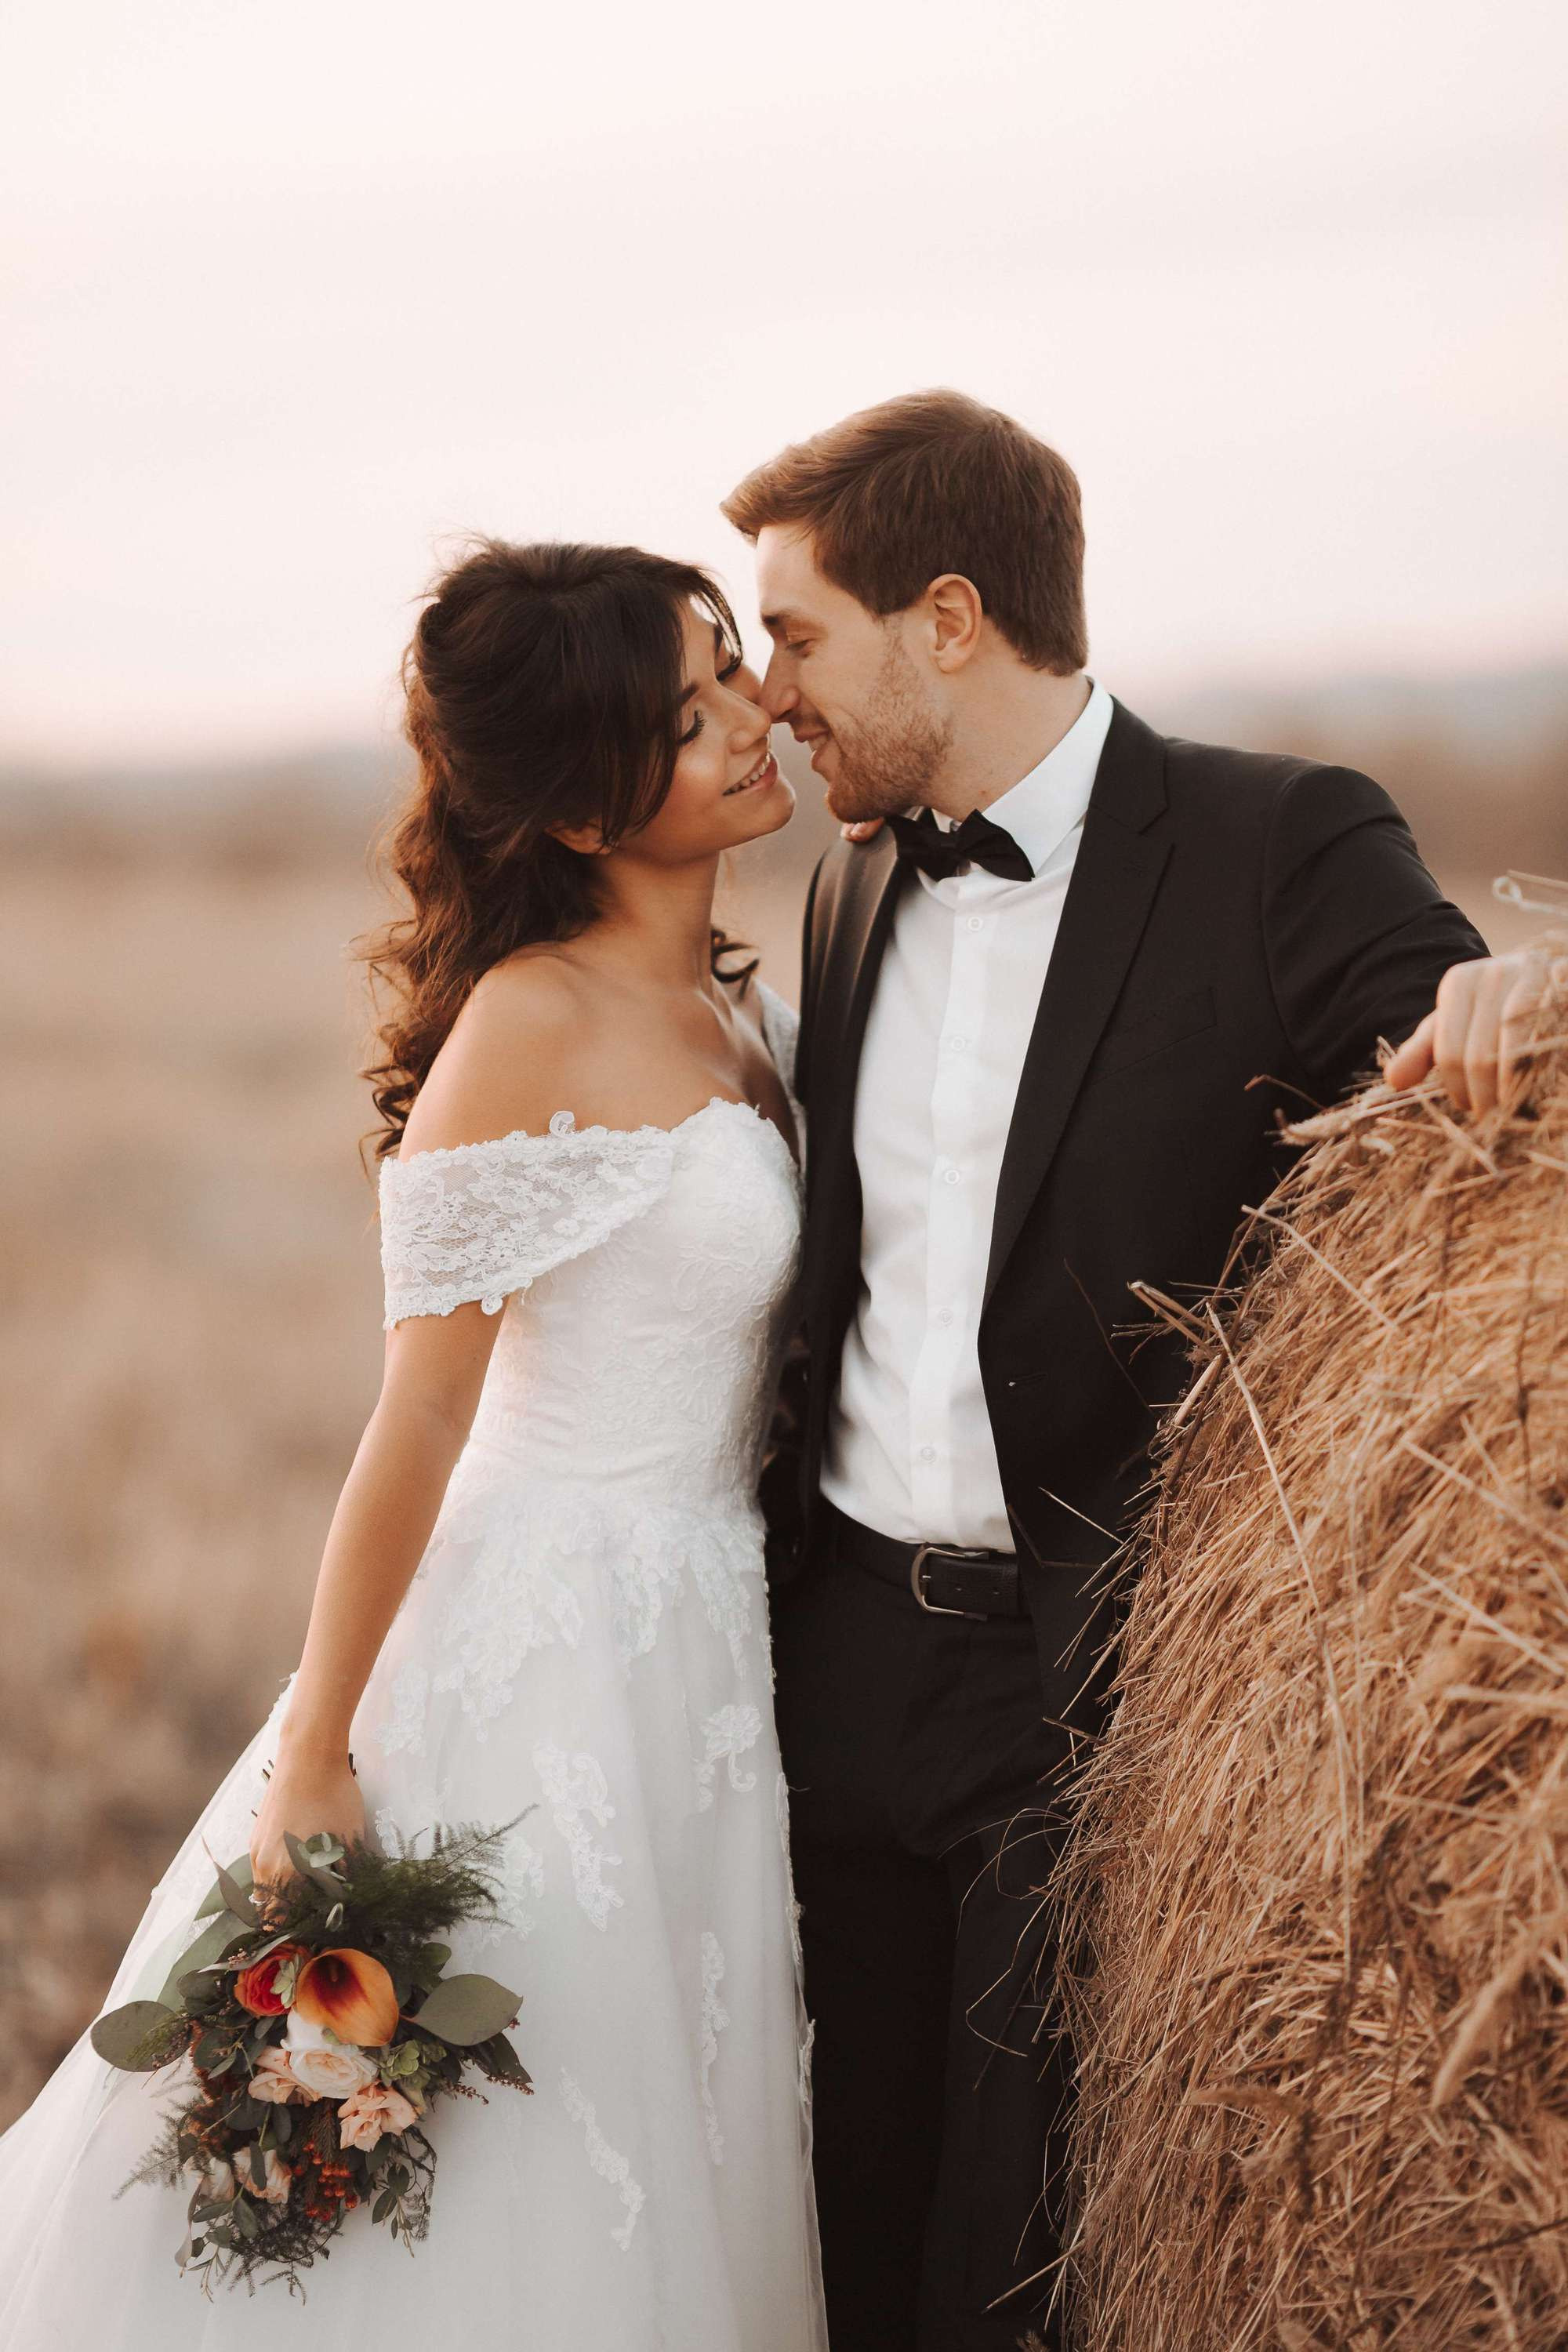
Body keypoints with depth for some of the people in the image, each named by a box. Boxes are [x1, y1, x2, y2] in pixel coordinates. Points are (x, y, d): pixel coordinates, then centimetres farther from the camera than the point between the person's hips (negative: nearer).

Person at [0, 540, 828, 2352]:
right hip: (548, 1649, -8)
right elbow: (420, 1417, -17)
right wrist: (317, 1757, -14)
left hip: (702, 1643, 8)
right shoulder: (533, 1024, -18)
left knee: (657, 2172, 17)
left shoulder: (737, 1010, 7)